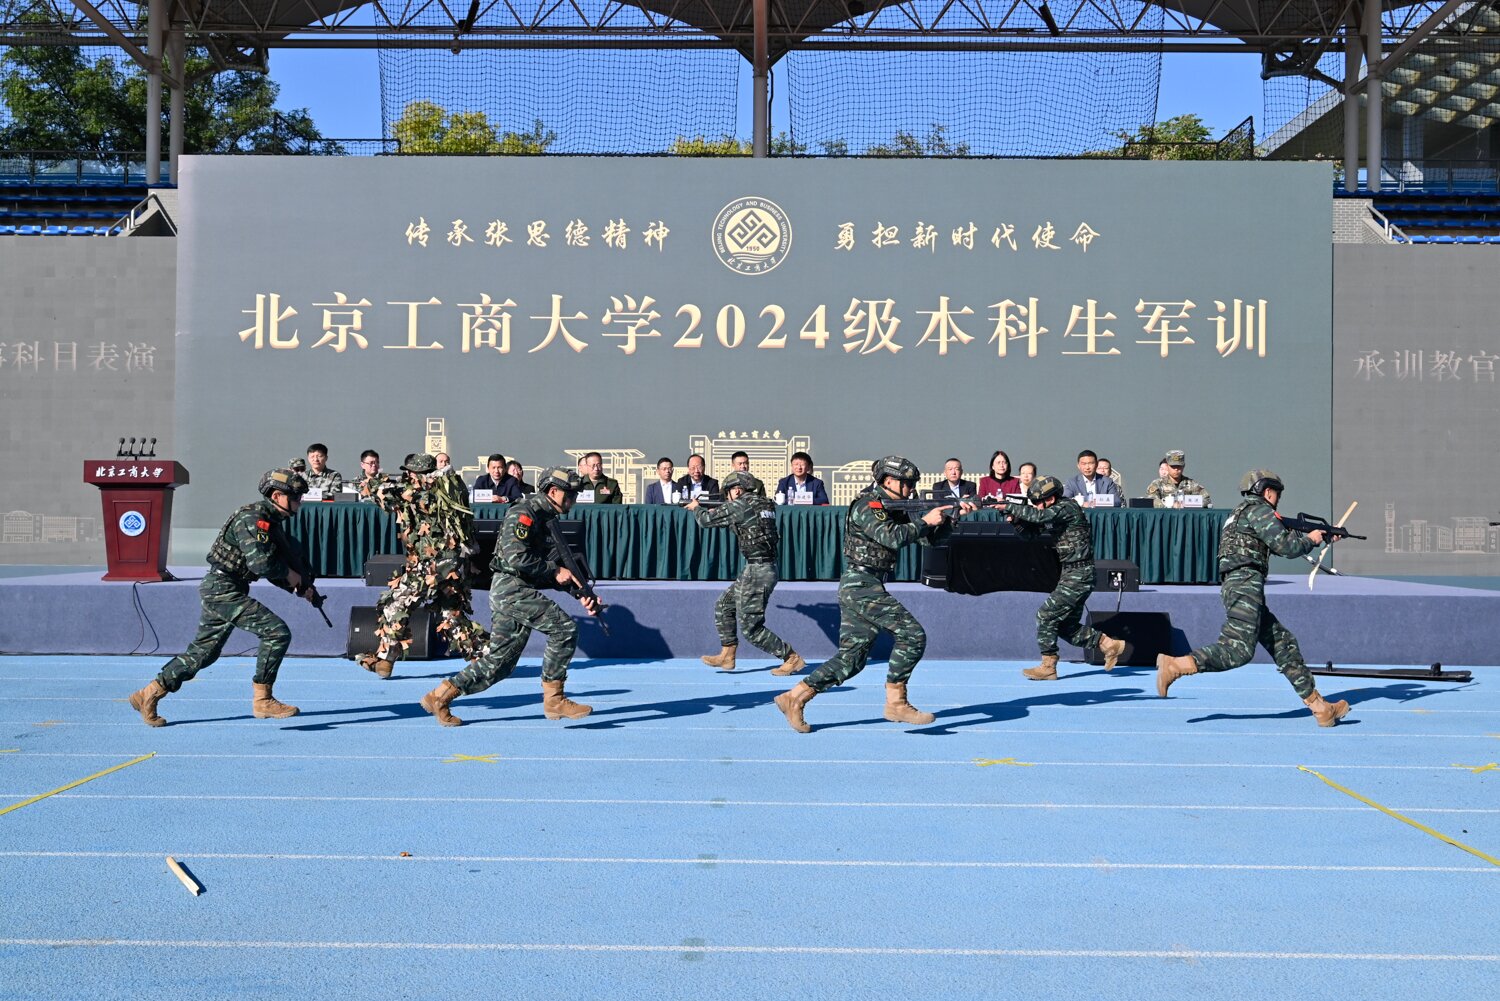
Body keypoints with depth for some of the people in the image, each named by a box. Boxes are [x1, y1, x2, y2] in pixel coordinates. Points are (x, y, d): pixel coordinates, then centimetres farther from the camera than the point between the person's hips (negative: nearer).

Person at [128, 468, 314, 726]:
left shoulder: (270, 522, 15)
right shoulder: (252, 519, -17)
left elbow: (281, 563, 19)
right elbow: (260, 562, -28)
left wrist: (302, 587, 6)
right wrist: (289, 575, -12)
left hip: (221, 590, 10)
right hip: (223, 589, -10)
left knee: (203, 652, 15)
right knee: (277, 632, -14)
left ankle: (149, 695, 23)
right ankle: (262, 700, -7)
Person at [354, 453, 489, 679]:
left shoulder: (413, 492, -8)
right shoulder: (448, 488, 9)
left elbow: (380, 493, -1)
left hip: (430, 566, -6)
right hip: (457, 566, 6)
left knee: (393, 605, 5)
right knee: (451, 612, 20)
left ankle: (384, 659, 6)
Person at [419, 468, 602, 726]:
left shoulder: (548, 521, 21)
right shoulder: (524, 513, -9)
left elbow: (559, 568, 23)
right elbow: (515, 556, -21)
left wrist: (581, 594, 9)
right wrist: (554, 570, -14)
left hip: (520, 592, 10)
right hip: (511, 588, -10)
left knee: (498, 663, 9)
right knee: (564, 627, -18)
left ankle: (440, 696, 18)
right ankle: (553, 700, -11)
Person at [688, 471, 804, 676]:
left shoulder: (739, 506, -12)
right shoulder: (764, 504, 12)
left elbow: (707, 520, 0)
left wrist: (696, 507, 20)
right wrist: (717, 511, 26)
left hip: (758, 572, -9)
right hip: (762, 568, 9)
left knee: (750, 627, -3)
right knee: (724, 606, 19)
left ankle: (792, 658, -1)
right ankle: (726, 656, 23)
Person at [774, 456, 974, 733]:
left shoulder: (893, 510, 18)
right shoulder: (868, 506, -9)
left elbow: (929, 537, 18)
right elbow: (893, 537, -23)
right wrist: (925, 521, -12)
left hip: (858, 588, 10)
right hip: (862, 586, -10)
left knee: (851, 658, 7)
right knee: (912, 634, -12)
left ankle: (795, 697, 8)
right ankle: (896, 703, -5)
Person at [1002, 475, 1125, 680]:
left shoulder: (1067, 508, -16)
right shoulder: (1055, 512, 10)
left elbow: (1039, 516, -31)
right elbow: (1031, 530, 12)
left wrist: (1009, 506, -23)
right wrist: (1014, 519, -8)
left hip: (1078, 576, -10)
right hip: (1072, 574, 10)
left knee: (1046, 615, -8)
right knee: (1067, 626, 12)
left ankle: (1048, 667, -1)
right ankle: (1109, 644, 21)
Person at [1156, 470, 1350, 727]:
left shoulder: (1242, 513, 29)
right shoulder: (1259, 510, -1)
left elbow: (1280, 544, 36)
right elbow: (1285, 546, -7)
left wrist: (1320, 536, 35)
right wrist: (1310, 539, 13)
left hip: (1236, 587, 11)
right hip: (1245, 583, -11)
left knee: (1284, 644, 9)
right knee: (1238, 650, -22)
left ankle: (1320, 707, 10)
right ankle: (1173, 665, -30)